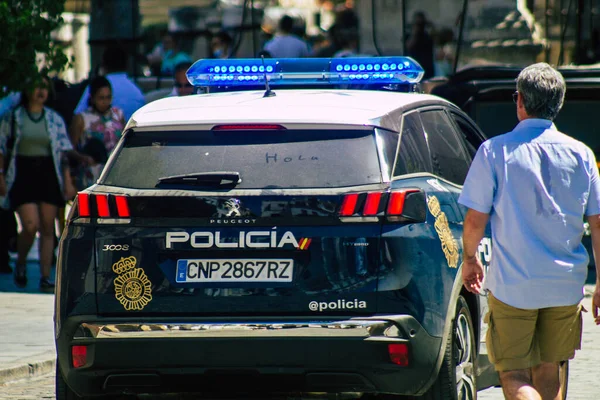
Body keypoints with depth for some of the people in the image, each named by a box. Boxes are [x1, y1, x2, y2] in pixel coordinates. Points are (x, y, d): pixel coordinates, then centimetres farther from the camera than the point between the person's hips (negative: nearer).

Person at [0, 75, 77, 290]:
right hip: (22, 175, -3)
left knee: (47, 228, 0)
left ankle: (45, 276, 3)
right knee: (30, 226, -14)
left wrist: (68, 181, 3)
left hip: (48, 175, 3)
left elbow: (63, 152, 9)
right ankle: (21, 263, 12)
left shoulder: (54, 119, 9)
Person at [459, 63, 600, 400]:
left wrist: (470, 259, 14)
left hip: (513, 284, -3)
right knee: (548, 371, 19)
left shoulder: (496, 151, -8)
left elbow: (475, 220, -6)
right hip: (566, 284, 3)